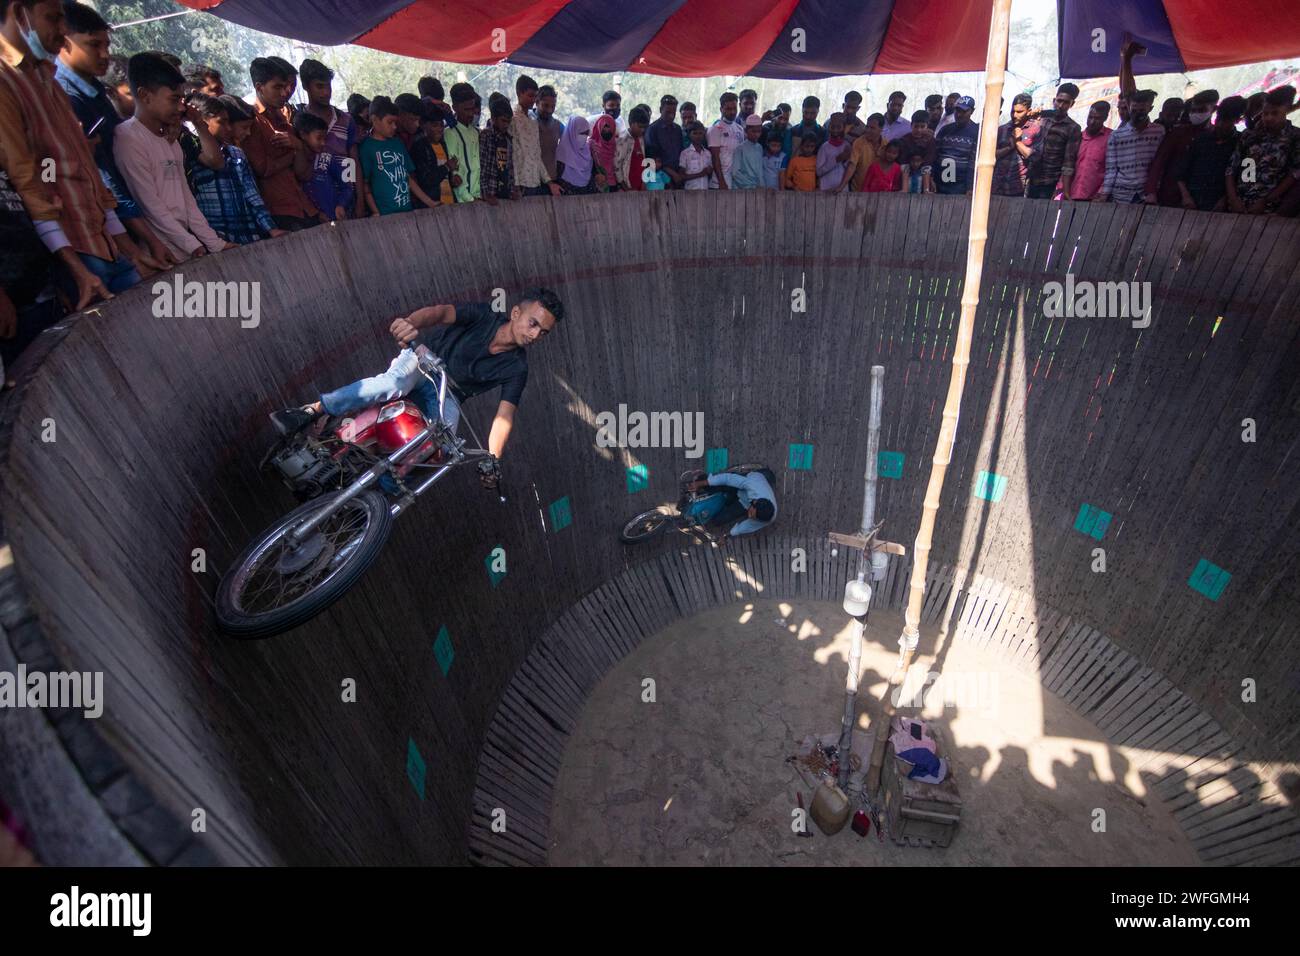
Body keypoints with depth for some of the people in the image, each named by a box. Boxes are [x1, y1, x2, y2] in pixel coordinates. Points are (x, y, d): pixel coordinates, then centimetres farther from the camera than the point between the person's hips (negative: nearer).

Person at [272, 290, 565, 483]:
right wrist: (411, 321, -58)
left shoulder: (517, 368, -15)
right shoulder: (484, 315, -17)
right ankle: (312, 411, -26)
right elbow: (442, 312, -34)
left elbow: (504, 417, -23)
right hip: (423, 358, -1)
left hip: (448, 395, 2)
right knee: (394, 384, -36)